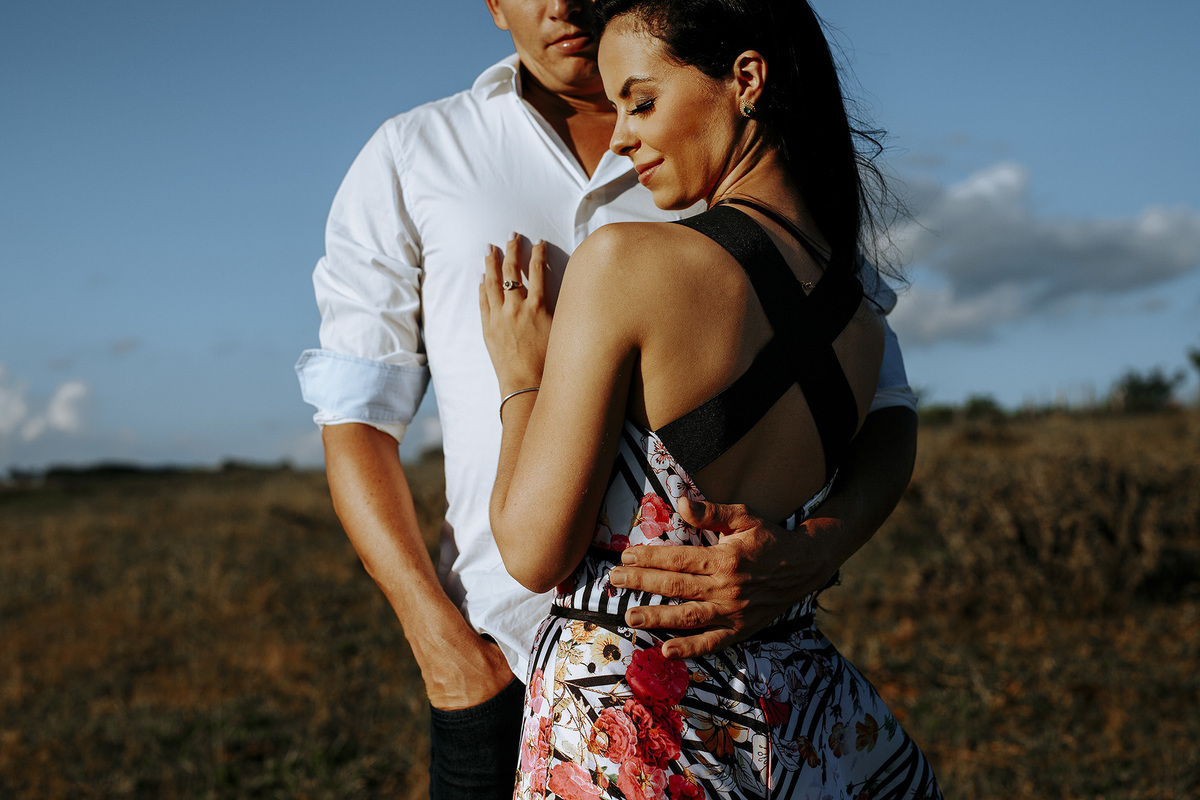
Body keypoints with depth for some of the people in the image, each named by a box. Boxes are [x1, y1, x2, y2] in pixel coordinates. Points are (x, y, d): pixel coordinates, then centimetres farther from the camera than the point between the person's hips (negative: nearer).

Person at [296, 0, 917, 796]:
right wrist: (441, 640, -9)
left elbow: (884, 408, 2)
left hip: (719, 647, 1)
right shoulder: (411, 157, 6)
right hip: (506, 664, 0)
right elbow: (356, 419, 4)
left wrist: (812, 552, -19)